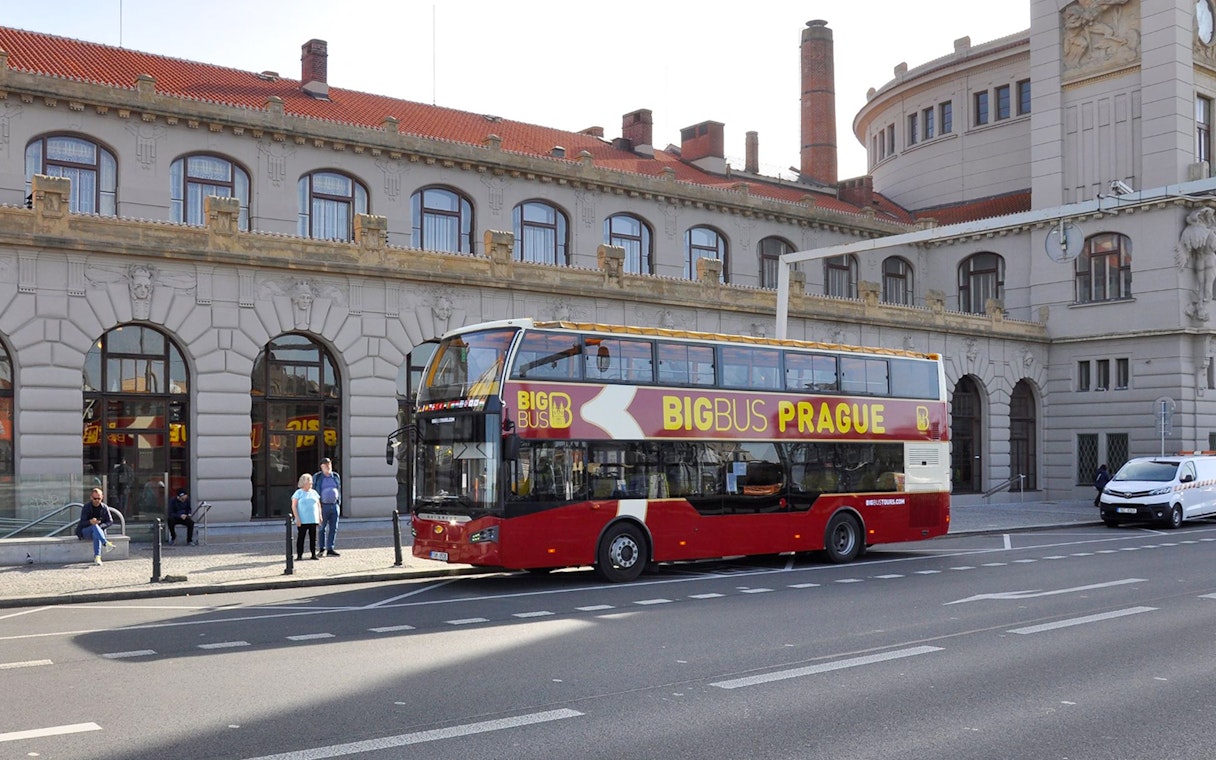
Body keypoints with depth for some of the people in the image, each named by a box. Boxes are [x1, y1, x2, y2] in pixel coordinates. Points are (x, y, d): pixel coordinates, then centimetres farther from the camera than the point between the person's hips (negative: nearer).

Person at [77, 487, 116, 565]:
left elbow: (110, 521, 0)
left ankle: (97, 557, -48)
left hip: (99, 529, 1)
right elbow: (82, 523, -13)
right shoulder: (86, 508, -6)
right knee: (95, 526, -36)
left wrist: (100, 526, -19)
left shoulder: (104, 508, 2)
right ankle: (105, 543, -57)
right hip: (85, 531, -1)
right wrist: (90, 522, -36)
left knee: (96, 534, -37)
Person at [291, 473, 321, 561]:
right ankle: (299, 555, 5)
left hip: (313, 520, 4)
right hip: (302, 521, -4)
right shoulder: (298, 493, -1)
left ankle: (314, 554, 10)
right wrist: (297, 518, -11)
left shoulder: (314, 492, 13)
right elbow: (294, 506, -5)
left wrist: (320, 515, 11)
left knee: (313, 537, 4)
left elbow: (318, 504, 19)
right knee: (300, 537, 0)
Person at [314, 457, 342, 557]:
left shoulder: (336, 476, 10)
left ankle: (330, 549, 6)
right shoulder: (317, 478, -2)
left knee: (333, 528, 2)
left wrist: (339, 504, 12)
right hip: (323, 506, -4)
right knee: (322, 528, 1)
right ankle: (322, 549, 11)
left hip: (334, 505, 4)